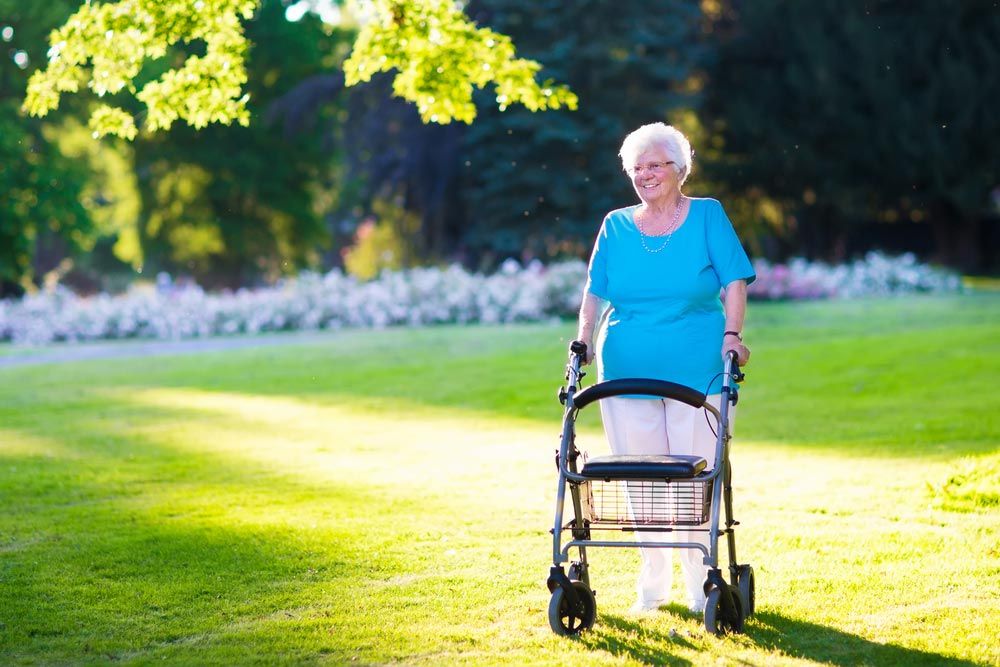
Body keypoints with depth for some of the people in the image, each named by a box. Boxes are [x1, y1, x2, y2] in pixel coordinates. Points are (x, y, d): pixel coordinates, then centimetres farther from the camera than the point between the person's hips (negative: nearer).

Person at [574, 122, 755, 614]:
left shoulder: (707, 216, 4)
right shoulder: (616, 227, 10)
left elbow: (734, 281, 0)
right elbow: (594, 292, 10)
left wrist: (732, 334, -13)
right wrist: (584, 340, -4)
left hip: (696, 372, -2)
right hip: (626, 371, 2)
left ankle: (701, 579, 10)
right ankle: (653, 582, 16)